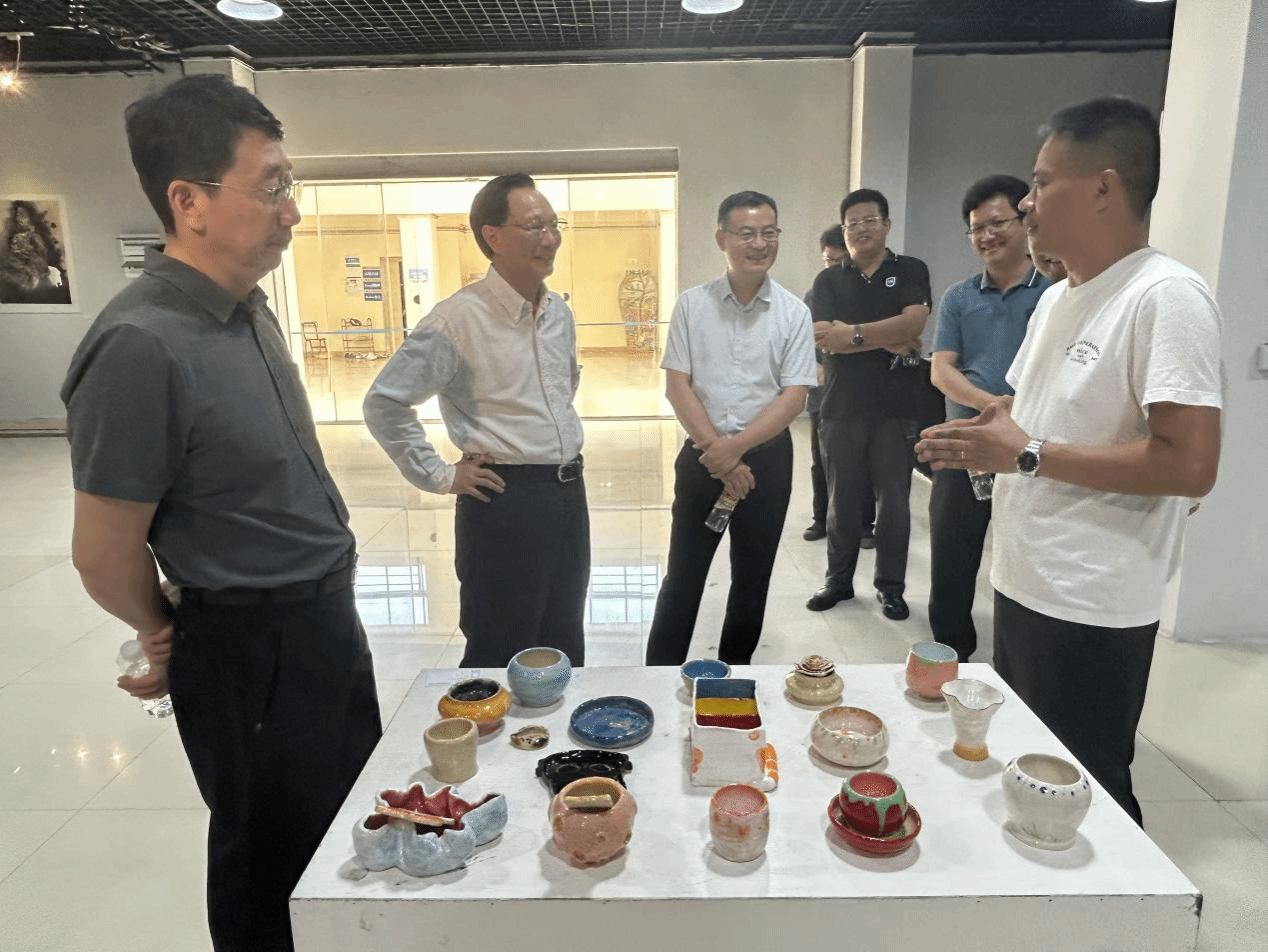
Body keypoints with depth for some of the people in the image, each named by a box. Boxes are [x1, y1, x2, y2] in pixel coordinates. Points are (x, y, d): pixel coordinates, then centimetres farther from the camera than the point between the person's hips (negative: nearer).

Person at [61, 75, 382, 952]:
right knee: (274, 862, 15)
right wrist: (167, 638, 1)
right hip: (249, 651, -8)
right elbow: (105, 553, -17)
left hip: (327, 619, 8)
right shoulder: (143, 348, -25)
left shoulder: (248, 309, 3)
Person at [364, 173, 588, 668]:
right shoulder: (457, 319, -14)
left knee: (564, 646, 20)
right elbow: (384, 402, -12)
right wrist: (438, 475, -11)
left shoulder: (559, 311, 8)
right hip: (505, 500, -7)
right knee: (501, 659, 8)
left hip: (568, 492, 7)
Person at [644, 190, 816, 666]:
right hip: (702, 454, -1)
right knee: (683, 575, 6)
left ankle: (734, 675, 33)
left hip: (766, 456, 1)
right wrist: (715, 451, -13)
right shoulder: (692, 304, -3)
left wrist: (736, 447, -18)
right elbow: (676, 385, -5)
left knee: (752, 577, 14)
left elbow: (794, 395, -7)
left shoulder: (794, 313, -2)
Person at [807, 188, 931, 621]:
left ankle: (891, 586, 19)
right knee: (842, 499, 9)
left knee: (894, 500, 6)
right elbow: (825, 338, -8)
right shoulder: (828, 279, 7)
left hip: (895, 407, -1)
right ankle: (839, 580, 23)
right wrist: (892, 342, -11)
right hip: (841, 407, 1)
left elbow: (913, 323, -12)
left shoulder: (911, 271, 5)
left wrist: (852, 334, -15)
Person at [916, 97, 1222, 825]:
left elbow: (1190, 464, -25)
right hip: (1025, 584, 9)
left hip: (1093, 608, -9)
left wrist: (1027, 455, -21)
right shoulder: (1056, 299, 11)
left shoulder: (1167, 297, -17)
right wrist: (975, 441, -1)